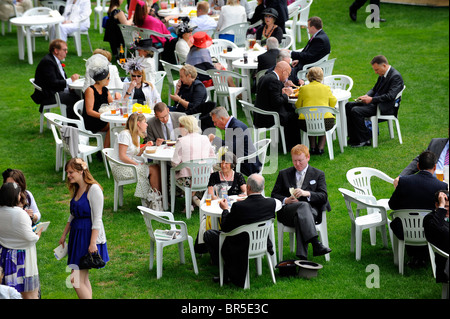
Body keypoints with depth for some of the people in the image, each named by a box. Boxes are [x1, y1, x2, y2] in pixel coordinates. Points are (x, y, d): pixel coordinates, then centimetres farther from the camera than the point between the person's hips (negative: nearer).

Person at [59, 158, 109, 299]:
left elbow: (97, 219, -17)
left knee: (76, 279, -12)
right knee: (83, 279, 11)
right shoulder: (76, 190, 12)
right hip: (76, 235, 9)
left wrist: (93, 243, -22)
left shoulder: (93, 189, -14)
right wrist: (64, 235, 22)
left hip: (89, 235, -9)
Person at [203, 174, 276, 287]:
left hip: (240, 247, -6)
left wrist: (225, 209, 3)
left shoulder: (238, 206, -29)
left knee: (208, 234, 17)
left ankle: (227, 273, 18)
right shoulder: (271, 203, -14)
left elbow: (225, 229, -15)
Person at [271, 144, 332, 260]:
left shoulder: (318, 174, 18)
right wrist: (286, 200, -7)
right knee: (304, 205, -37)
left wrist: (306, 193, -14)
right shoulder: (284, 174, 23)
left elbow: (323, 196, 4)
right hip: (287, 210, 0)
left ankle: (302, 255, -53)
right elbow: (274, 195, 17)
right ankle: (316, 244, -56)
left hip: (311, 210, 0)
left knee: (300, 216, -39)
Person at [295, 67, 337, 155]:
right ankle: (321, 147, 18)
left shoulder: (303, 89, 7)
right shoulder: (326, 88, 9)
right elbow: (333, 104, 19)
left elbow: (298, 106, 13)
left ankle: (313, 147, 24)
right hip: (326, 122, 0)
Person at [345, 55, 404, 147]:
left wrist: (371, 99, -23)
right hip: (375, 102, 10)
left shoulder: (396, 76, -17)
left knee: (356, 111, -24)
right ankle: (354, 137, 2)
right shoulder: (382, 75, 12)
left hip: (385, 107, -10)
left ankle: (365, 140, -13)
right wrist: (367, 96, 0)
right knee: (349, 105, 2)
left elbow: (390, 96, -26)